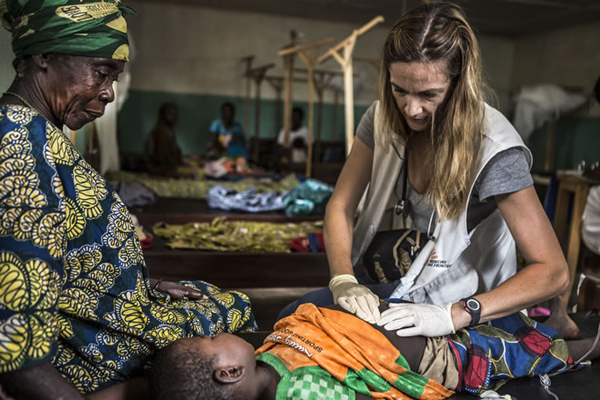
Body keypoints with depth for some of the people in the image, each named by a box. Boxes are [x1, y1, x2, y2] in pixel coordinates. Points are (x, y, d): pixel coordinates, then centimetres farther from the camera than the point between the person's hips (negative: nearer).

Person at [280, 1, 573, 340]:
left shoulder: (494, 150, -25)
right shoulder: (384, 118, -9)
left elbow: (553, 272, -25)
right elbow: (341, 207, -5)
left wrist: (453, 316, -37)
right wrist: (342, 280, -23)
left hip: (448, 300, -4)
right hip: (381, 281, 4)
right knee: (292, 317, -13)